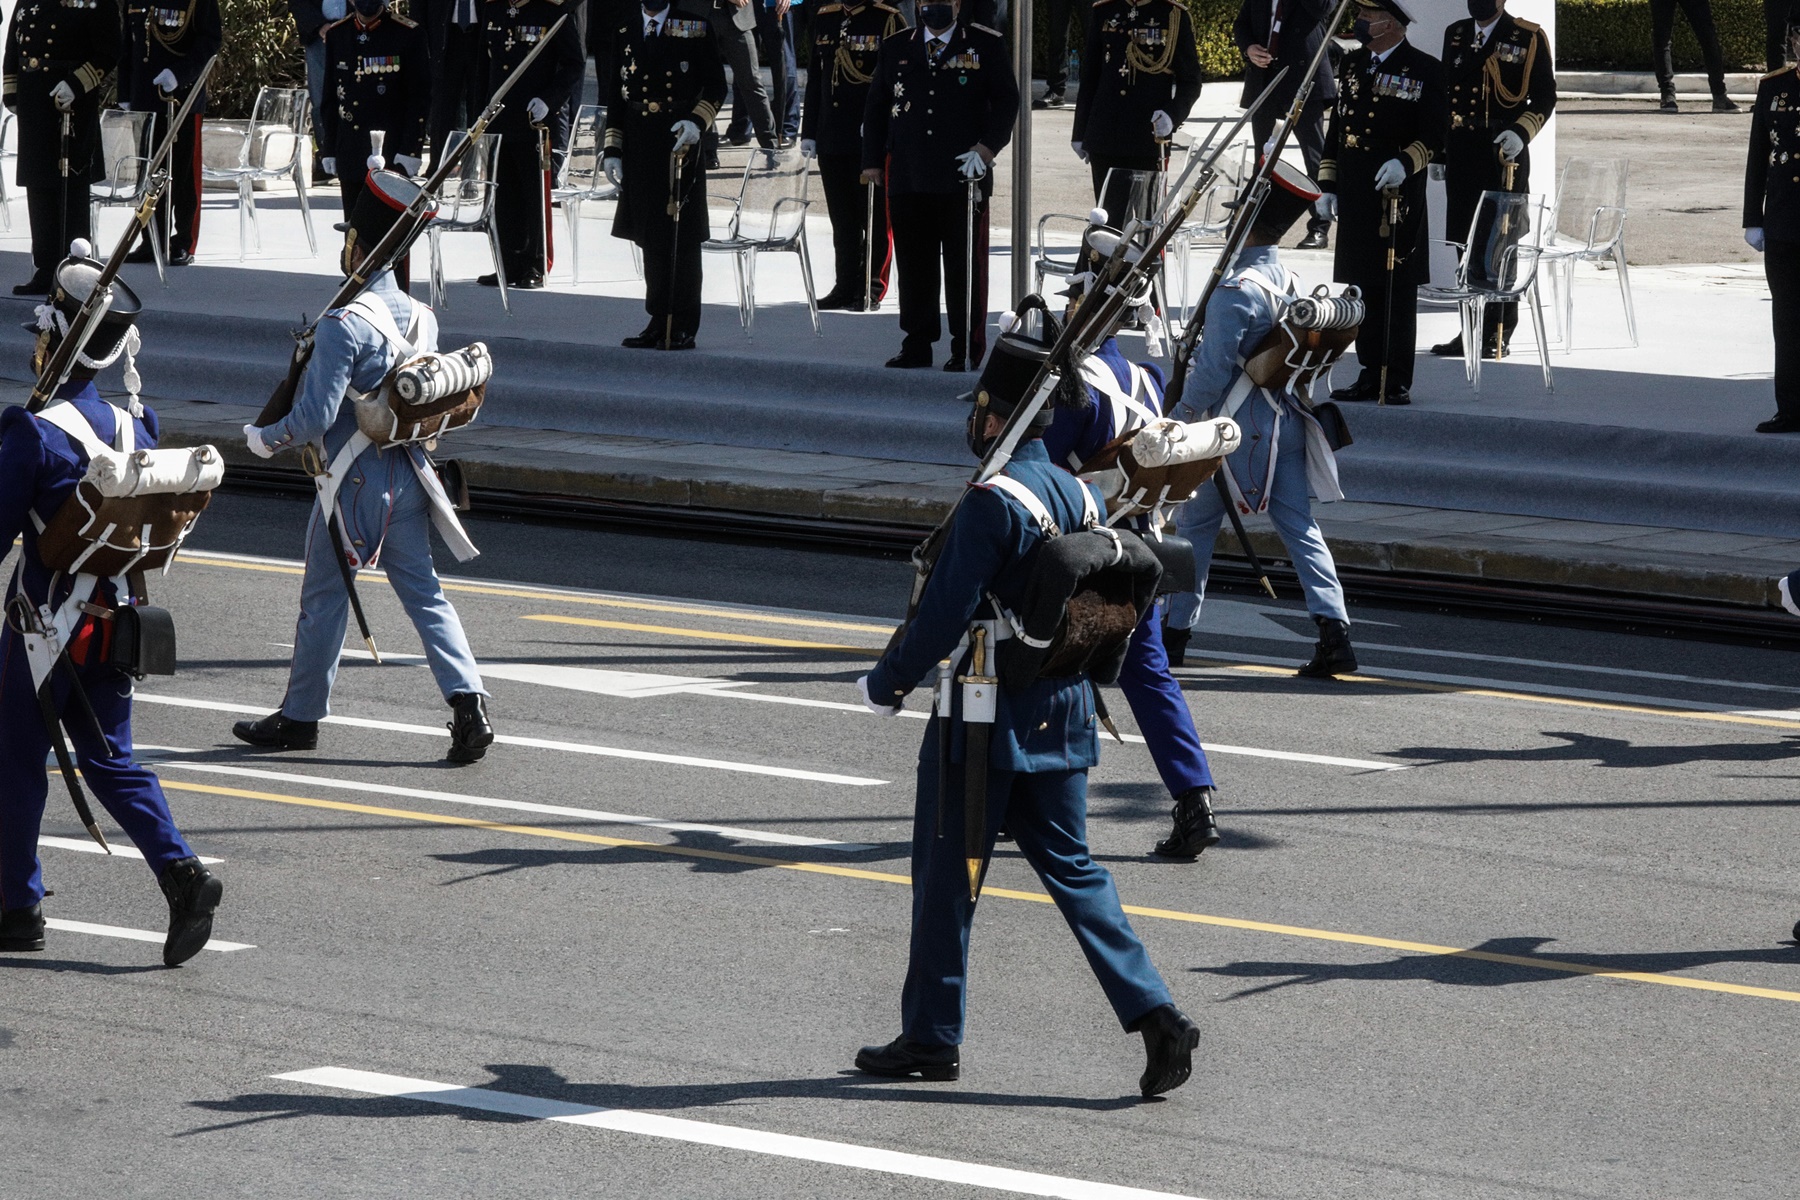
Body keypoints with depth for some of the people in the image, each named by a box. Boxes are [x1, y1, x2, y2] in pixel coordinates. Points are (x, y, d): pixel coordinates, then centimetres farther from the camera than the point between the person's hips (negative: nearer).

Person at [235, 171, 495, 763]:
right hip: (408, 474, 6)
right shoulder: (421, 318, 3)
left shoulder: (344, 325, -20)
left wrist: (264, 439, -3)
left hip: (354, 479, -6)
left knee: (324, 598, 8)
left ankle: (300, 716, 20)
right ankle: (468, 700, -5)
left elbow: (316, 416, -22)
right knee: (423, 591, 8)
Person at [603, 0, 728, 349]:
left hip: (681, 147, -4)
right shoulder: (625, 33, 12)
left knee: (682, 238, -3)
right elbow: (616, 96, 15)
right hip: (639, 148, 4)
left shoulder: (696, 28, 1)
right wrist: (612, 149, 9)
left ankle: (683, 328, 1)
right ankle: (659, 323, 13)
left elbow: (716, 86, 0)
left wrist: (697, 121, -17)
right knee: (650, 237, 7)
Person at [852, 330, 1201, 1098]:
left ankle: (931, 1037, 14)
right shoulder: (1079, 495, 8)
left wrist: (886, 684, -8)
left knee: (945, 875, 6)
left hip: (987, 719, -7)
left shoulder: (993, 502, -18)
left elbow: (945, 614, -20)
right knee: (1072, 868, 12)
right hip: (1064, 713, 7)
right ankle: (1153, 1013, -1)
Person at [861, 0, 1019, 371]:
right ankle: (917, 344, 13)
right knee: (913, 266, 5)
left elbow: (1006, 101, 2)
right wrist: (873, 161, 10)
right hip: (907, 179, 3)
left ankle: (967, 349, 6)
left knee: (965, 266, 0)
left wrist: (987, 148, -11)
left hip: (963, 178, -3)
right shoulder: (896, 48, 12)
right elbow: (876, 107, 16)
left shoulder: (987, 45, 4)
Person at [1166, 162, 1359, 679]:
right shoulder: (1291, 283, 7)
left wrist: (1182, 418, -5)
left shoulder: (1235, 292, -18)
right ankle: (1333, 630, -10)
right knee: (1299, 525, 3)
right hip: (1287, 419, 7)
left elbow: (1212, 371, -18)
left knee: (1195, 522, 9)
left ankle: (1174, 630, 17)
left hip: (1238, 426, -7)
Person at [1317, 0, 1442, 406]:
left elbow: (1433, 137, -6)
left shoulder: (1423, 70, -3)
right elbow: (1336, 129, 19)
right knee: (1363, 287, 8)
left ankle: (1398, 381, 0)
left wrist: (1405, 164, -23)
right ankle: (1370, 375, 14)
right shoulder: (1351, 64, 14)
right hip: (1355, 198, 6)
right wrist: (1327, 185, 14)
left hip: (1399, 197, -6)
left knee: (1398, 290, -2)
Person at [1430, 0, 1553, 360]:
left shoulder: (1529, 39, -3)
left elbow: (1544, 98, -4)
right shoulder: (1455, 34, 12)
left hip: (1505, 156, -5)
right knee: (1464, 242, 6)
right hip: (1461, 153, 5)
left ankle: (1497, 334, 1)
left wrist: (1520, 132, -20)